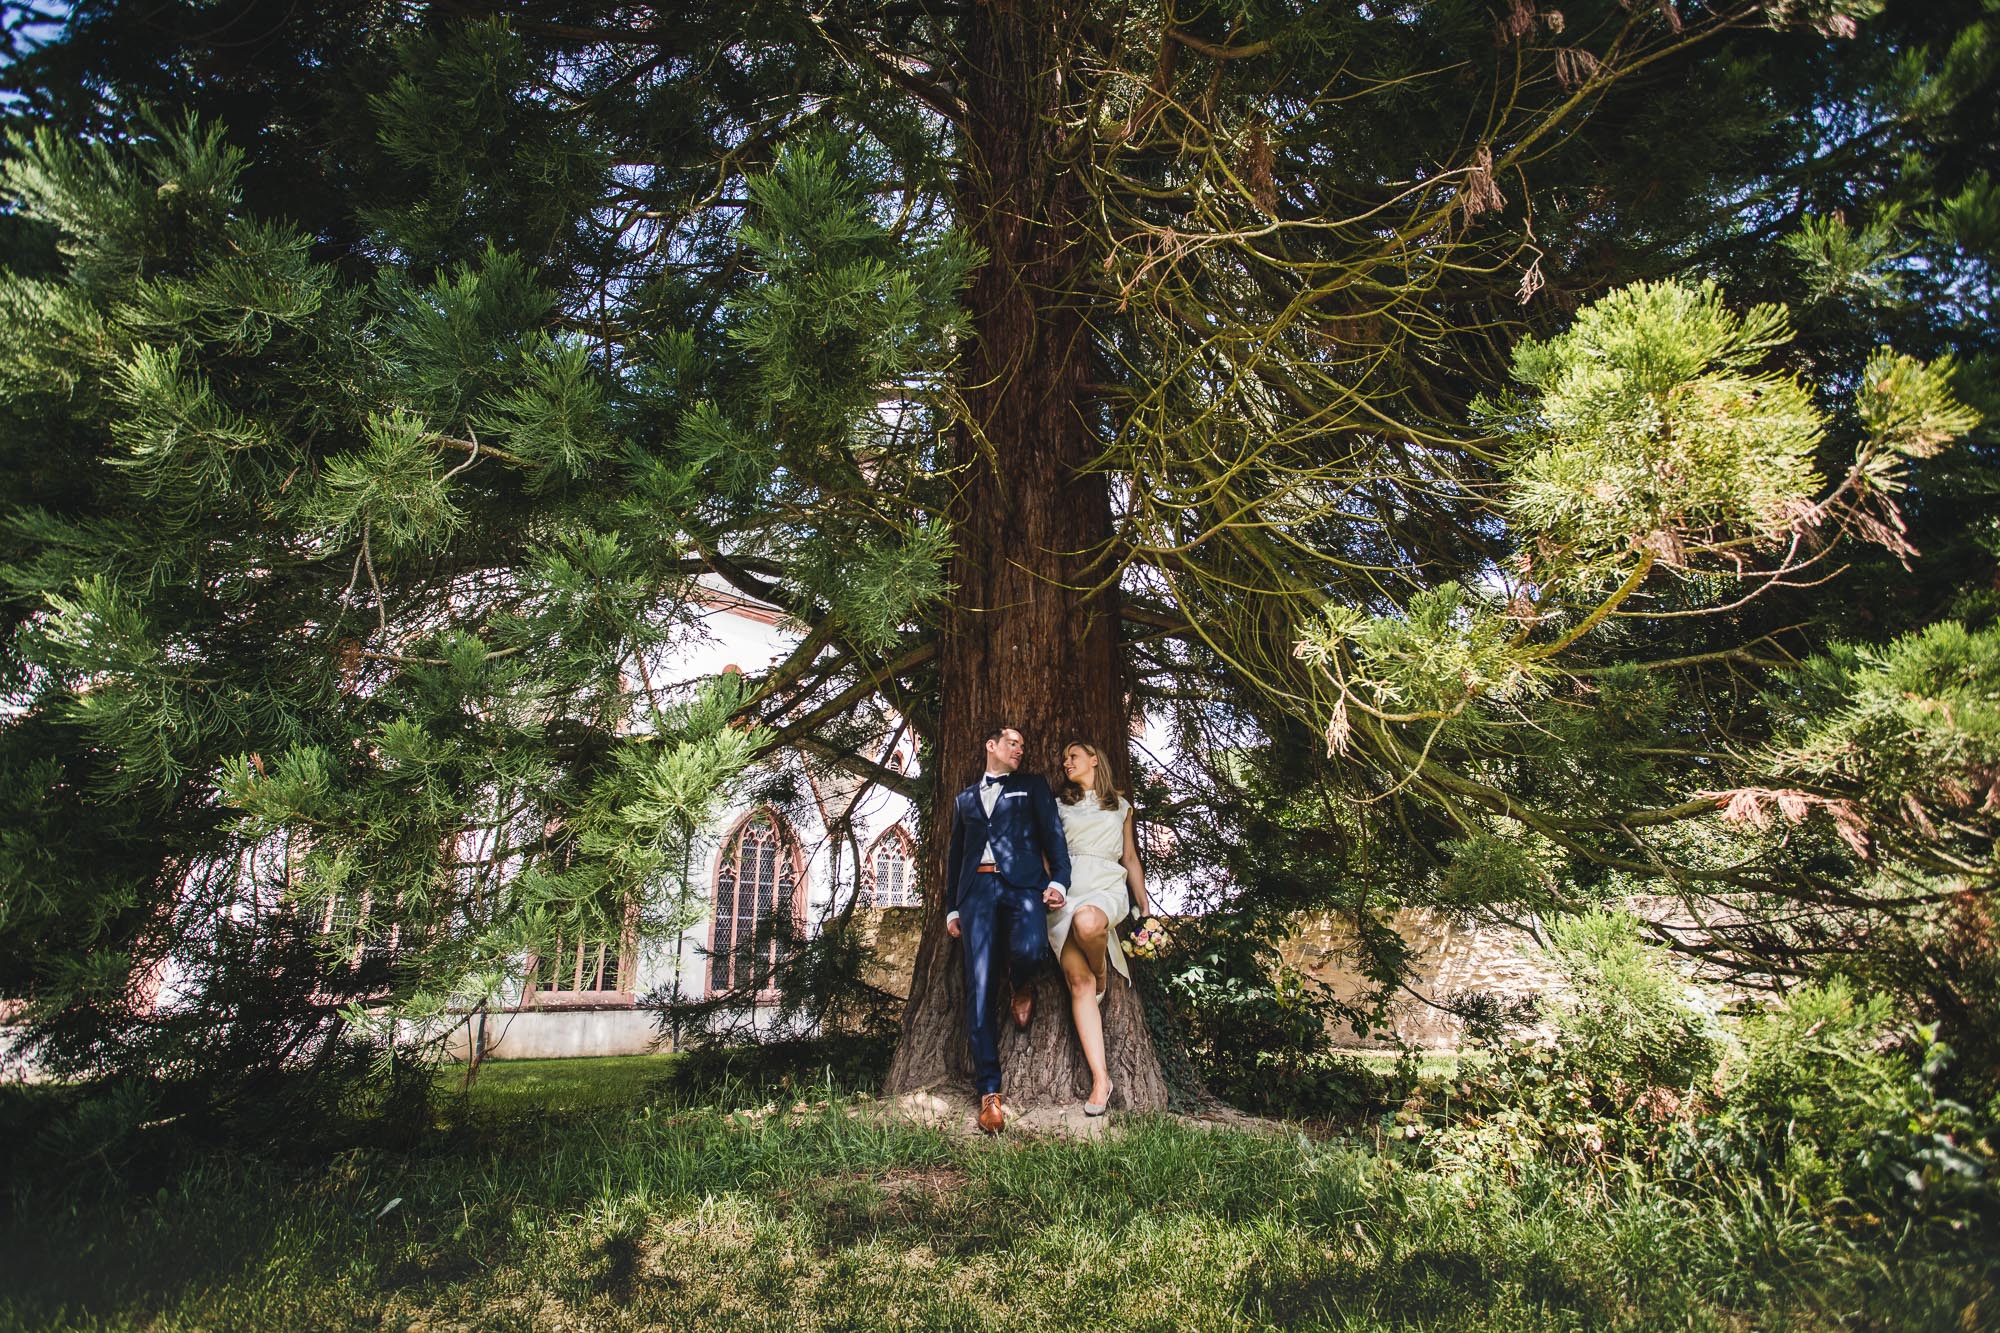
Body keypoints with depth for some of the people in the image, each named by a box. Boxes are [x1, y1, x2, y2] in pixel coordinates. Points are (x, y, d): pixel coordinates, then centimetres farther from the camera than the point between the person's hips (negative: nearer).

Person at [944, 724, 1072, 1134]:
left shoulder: (1033, 786, 20)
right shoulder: (964, 799, 27)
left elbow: (1053, 833, 8)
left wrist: (1058, 879, -9)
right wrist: (951, 907, 18)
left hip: (1022, 884, -2)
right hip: (977, 890, 2)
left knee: (1028, 950, -31)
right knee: (980, 986, -9)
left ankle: (1023, 987, 8)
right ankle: (989, 1091, -5)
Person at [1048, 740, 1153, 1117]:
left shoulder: (1120, 805, 20)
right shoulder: (1059, 806, 20)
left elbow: (1130, 858, 23)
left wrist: (1144, 906, 17)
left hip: (1107, 888, -1)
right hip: (1066, 890, 1)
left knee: (1087, 921, -38)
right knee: (1078, 983, -12)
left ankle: (1103, 975, -4)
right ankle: (1100, 1079, -13)